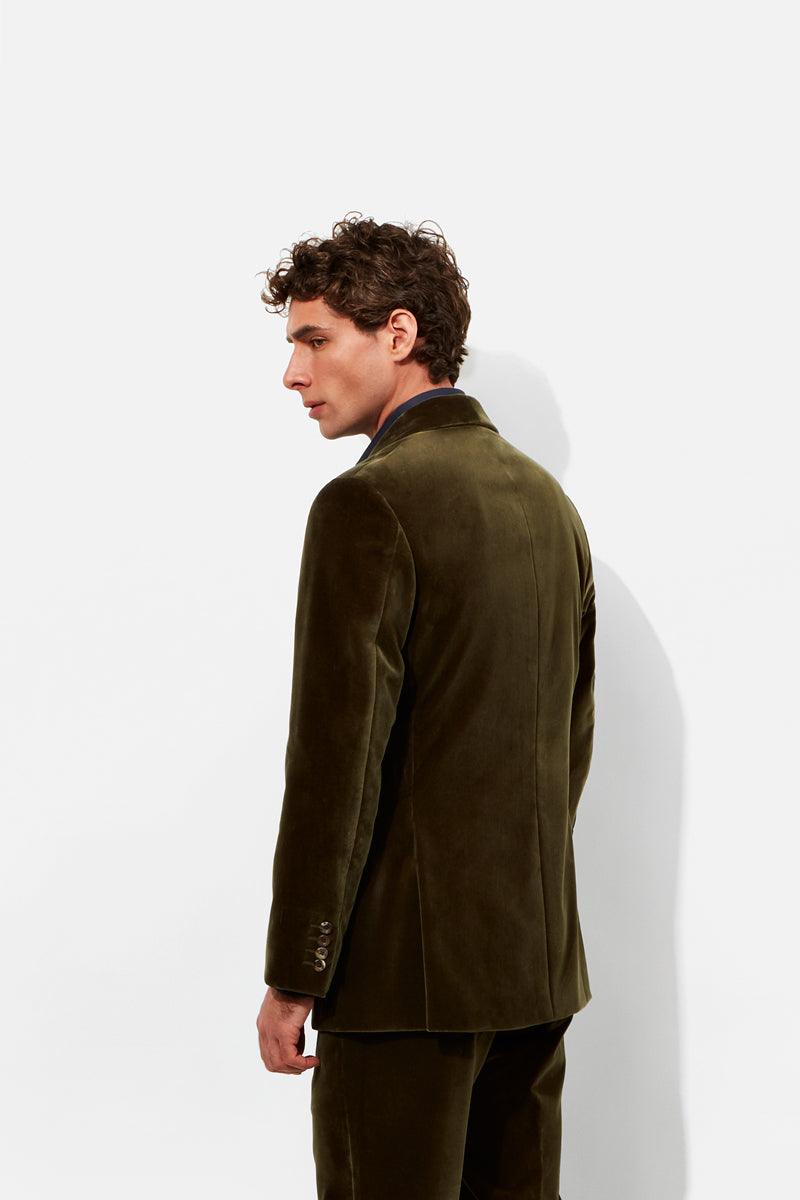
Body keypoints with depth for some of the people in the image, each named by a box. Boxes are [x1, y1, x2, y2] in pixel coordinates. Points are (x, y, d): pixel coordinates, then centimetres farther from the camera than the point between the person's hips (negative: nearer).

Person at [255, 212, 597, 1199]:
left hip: (410, 964, -8)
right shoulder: (546, 497, 11)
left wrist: (292, 979, -11)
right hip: (539, 962, 8)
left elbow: (337, 759, -17)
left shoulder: (370, 504, -14)